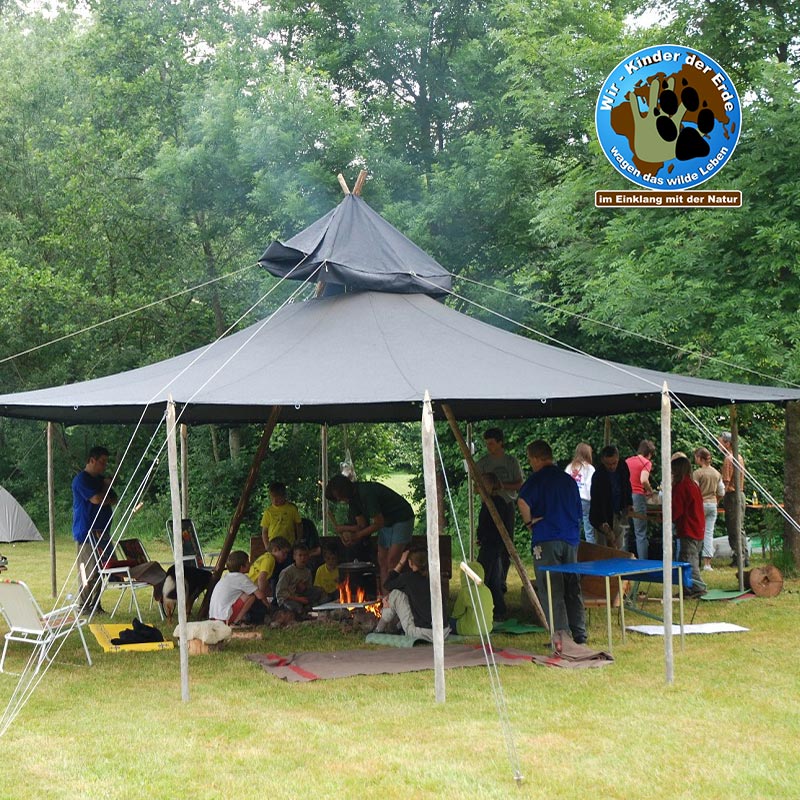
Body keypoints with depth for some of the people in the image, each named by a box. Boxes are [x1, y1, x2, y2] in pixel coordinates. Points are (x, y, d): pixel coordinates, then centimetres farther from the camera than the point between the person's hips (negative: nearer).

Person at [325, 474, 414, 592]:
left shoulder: (366, 493, -28)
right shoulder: (353, 498, 1)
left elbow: (378, 523, -24)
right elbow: (362, 525, 4)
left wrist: (357, 535, -18)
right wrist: (343, 528, -13)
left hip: (402, 519, -9)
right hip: (386, 522, 9)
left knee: (391, 561, -17)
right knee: (382, 561, 3)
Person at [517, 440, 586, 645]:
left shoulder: (538, 478, -5)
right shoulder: (568, 480, 16)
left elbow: (522, 501, -23)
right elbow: (579, 514, 22)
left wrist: (529, 522, -9)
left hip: (546, 538, -6)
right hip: (571, 538, 6)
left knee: (551, 590, -4)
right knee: (572, 588, 13)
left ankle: (559, 635, -11)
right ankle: (579, 634, 15)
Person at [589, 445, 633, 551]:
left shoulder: (623, 466, -5)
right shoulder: (598, 476, -24)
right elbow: (597, 503, -27)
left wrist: (629, 504, 13)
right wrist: (603, 524, -35)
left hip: (619, 513, 6)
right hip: (604, 515, -6)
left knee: (619, 546, 7)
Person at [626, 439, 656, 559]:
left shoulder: (627, 461, 15)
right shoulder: (646, 462, -3)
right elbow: (643, 480, -18)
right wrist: (650, 490, -2)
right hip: (637, 496, -5)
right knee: (640, 534, -2)